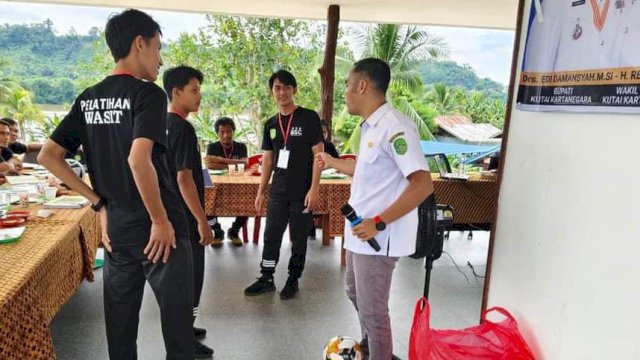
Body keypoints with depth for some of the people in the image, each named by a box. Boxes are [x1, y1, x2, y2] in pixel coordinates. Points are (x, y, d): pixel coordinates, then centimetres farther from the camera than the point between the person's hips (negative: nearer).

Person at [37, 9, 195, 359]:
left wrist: (99, 202, 7)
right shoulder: (148, 93, -14)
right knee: (177, 321, 5)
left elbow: (48, 156, 7)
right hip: (156, 228, -7)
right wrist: (161, 220, -17)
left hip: (115, 227, 7)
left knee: (120, 321, 18)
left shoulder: (88, 99, 8)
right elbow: (138, 160, -27)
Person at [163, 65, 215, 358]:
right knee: (190, 275, 2)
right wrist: (203, 221, -20)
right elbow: (184, 178, -24)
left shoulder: (164, 124, 10)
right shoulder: (183, 128, -20)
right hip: (184, 216, -10)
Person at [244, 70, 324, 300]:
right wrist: (261, 191, 11)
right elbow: (267, 160, 13)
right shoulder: (271, 124, 10)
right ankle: (266, 279, 23)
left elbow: (318, 155, -10)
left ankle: (293, 280, 22)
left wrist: (314, 189, -16)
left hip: (302, 193, -5)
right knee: (271, 236, 10)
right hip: (277, 192, 5)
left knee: (298, 239, 7)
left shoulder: (309, 118, -6)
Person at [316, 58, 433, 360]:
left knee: (372, 309, 4)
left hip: (378, 238, -11)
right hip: (360, 231, 11)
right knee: (356, 293, 27)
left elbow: (423, 184, -28)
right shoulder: (370, 126, 10)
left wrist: (379, 222, -27)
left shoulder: (394, 127, -22)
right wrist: (333, 163, 30)